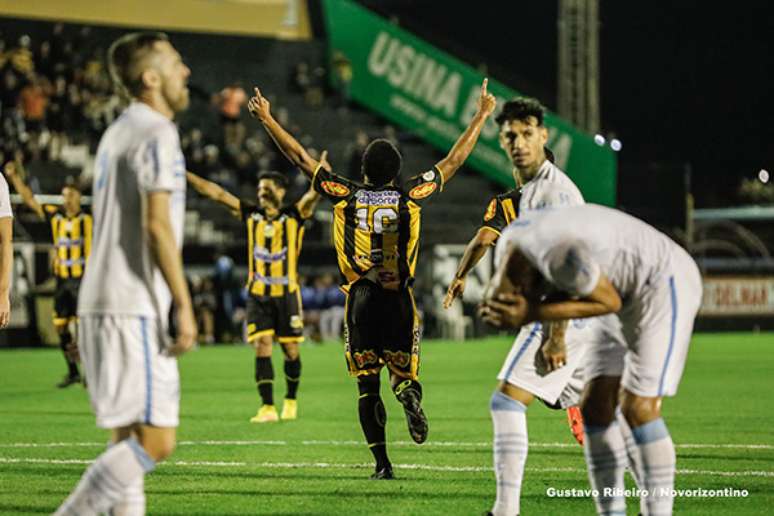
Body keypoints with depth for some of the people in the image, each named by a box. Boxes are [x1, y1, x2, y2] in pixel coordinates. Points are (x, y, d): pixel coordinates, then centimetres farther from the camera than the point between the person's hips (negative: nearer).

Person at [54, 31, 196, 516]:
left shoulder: (118, 131, 19)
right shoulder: (156, 133, -10)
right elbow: (156, 224, -18)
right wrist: (183, 304, -16)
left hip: (102, 307, 10)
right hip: (136, 309, -10)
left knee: (131, 438, 11)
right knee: (157, 440, -10)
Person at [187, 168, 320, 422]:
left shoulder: (294, 215, -2)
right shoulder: (251, 214, 4)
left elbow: (313, 194, -17)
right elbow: (216, 193, 1)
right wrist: (185, 175, -3)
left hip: (287, 294, -1)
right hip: (258, 294, 1)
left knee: (290, 350, 6)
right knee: (262, 346, -10)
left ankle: (291, 401, 28)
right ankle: (268, 407, -11)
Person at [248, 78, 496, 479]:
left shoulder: (347, 195, 0)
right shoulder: (409, 194, 1)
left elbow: (300, 158, 6)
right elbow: (453, 161, 10)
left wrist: (267, 120, 15)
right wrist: (481, 117, 20)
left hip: (360, 296, 0)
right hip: (399, 299, 0)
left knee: (367, 385, 5)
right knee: (403, 372, 12)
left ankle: (381, 462, -4)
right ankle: (409, 394, -25)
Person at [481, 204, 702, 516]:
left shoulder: (556, 256, -34)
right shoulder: (510, 248, -5)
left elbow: (609, 301, -21)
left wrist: (533, 314, -26)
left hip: (665, 284, -9)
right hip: (628, 291, 9)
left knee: (638, 409, -14)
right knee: (596, 407, 3)